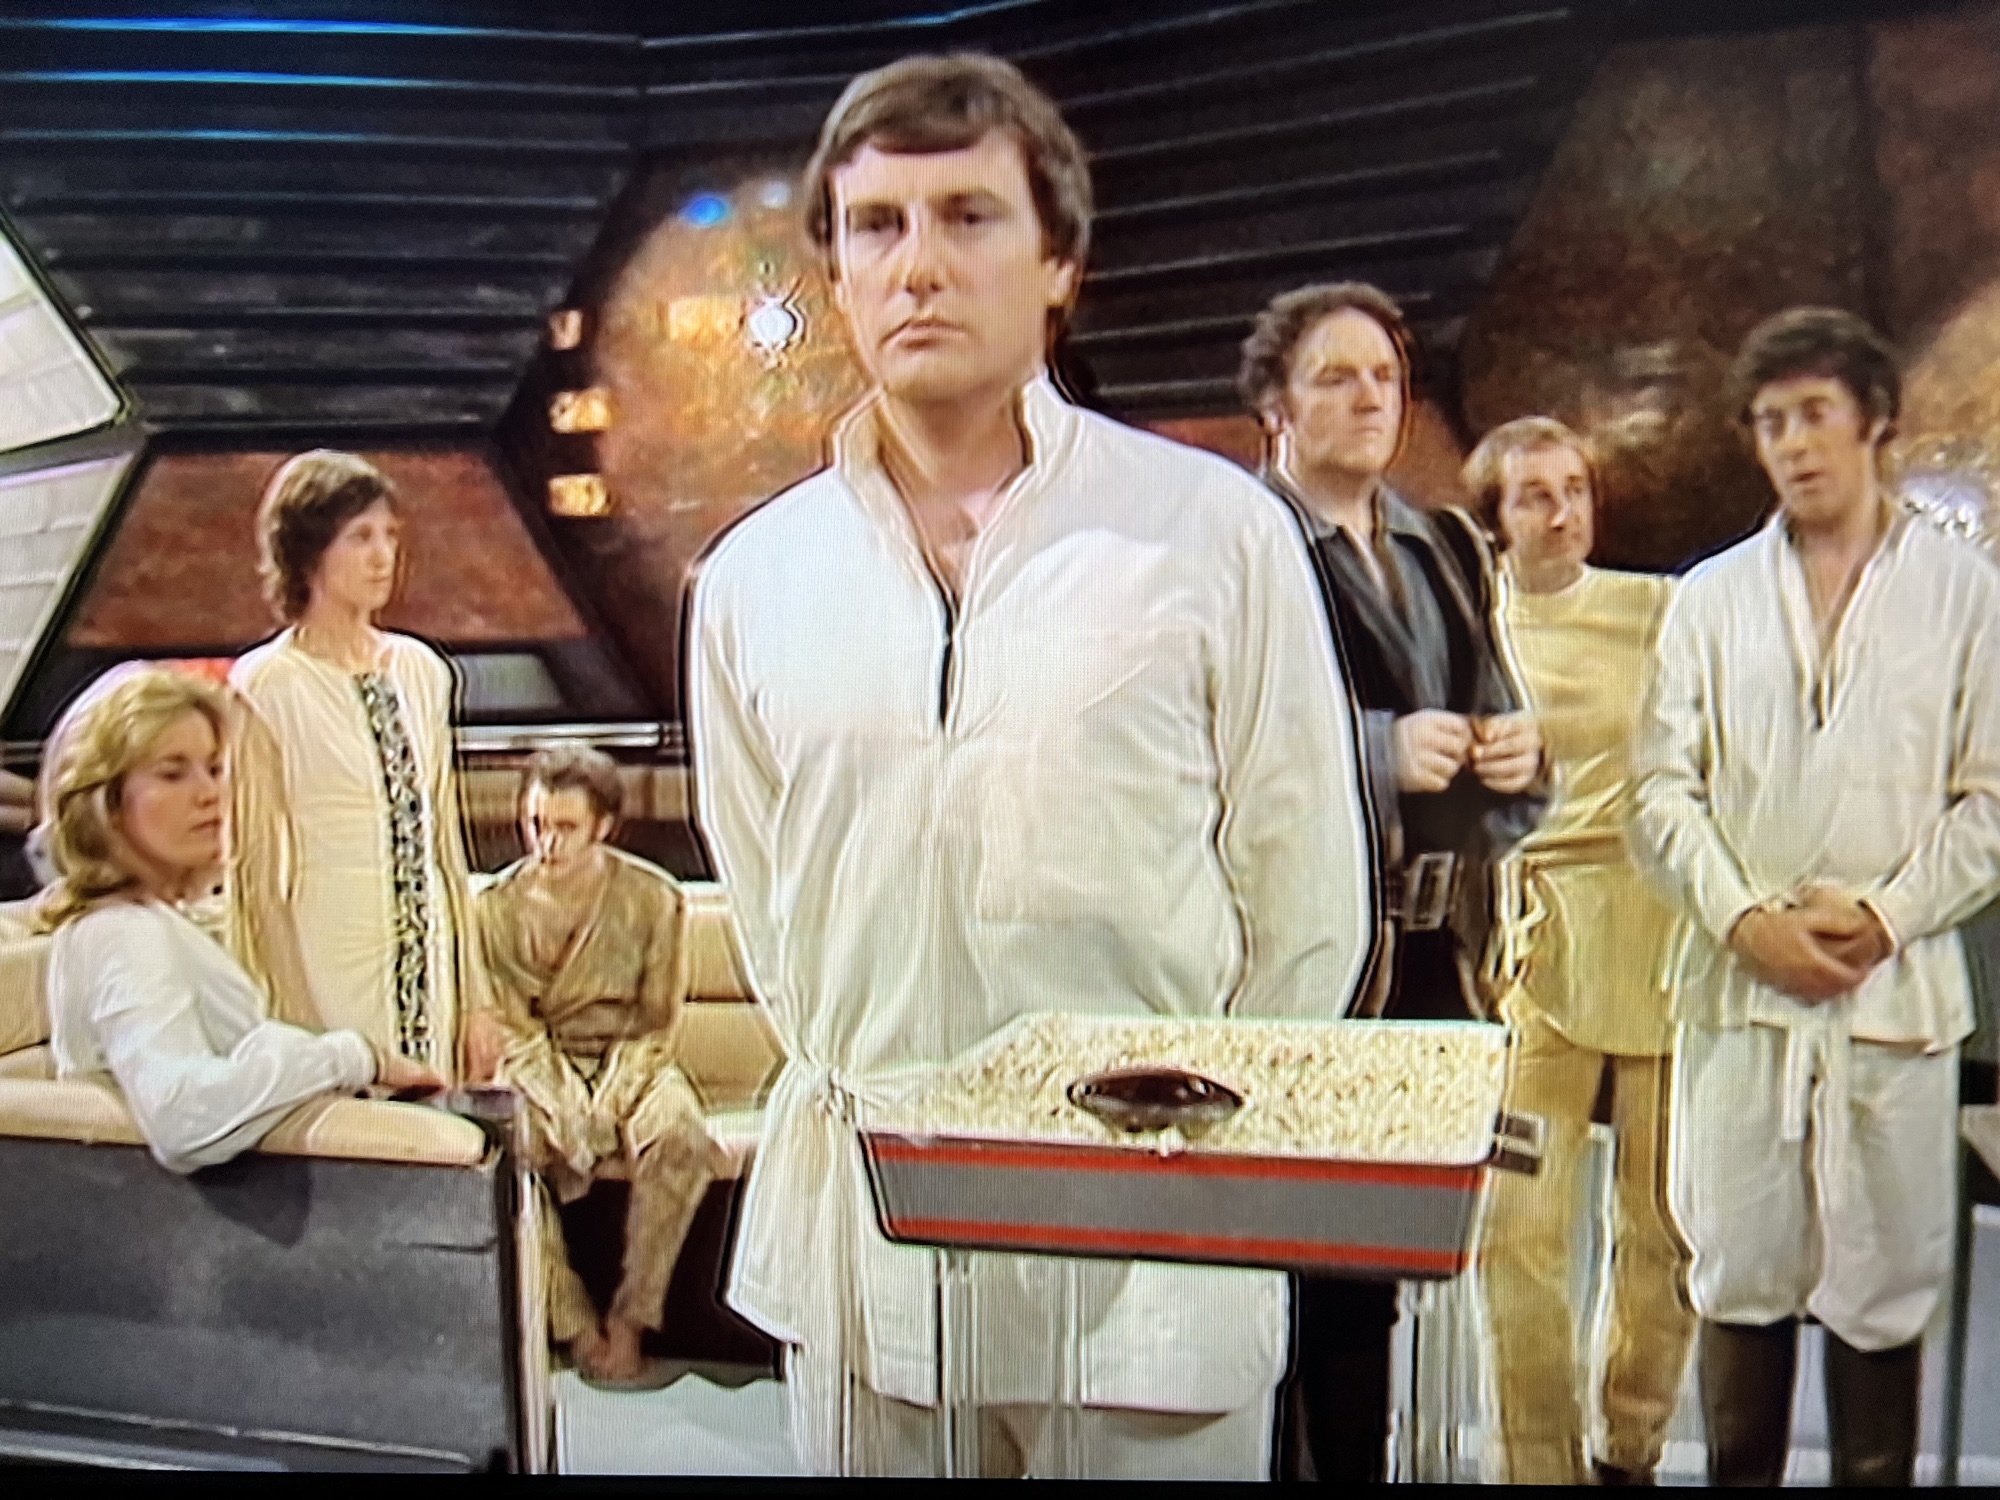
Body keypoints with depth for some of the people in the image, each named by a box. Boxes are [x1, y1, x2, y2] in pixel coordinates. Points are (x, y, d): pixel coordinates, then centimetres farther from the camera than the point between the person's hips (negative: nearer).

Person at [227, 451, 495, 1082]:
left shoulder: (420, 670, 9)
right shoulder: (266, 687, -7)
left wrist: (475, 998, 11)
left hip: (427, 966, 5)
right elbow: (256, 867, -6)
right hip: (326, 969, -5)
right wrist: (283, 1031, -9)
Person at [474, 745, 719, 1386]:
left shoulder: (654, 898, -7)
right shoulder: (498, 905, -3)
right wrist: (562, 1104, -19)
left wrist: (606, 1106, -17)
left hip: (629, 1060, 0)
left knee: (679, 1140, -32)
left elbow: (656, 1024, -3)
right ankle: (577, 1326, -15)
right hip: (540, 1068, 1)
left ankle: (628, 1316, -15)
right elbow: (513, 1028, -2)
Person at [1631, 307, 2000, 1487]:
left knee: (1883, 1282, 7)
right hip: (1739, 987, 2)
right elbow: (1664, 789, 5)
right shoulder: (1712, 596, 9)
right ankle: (1739, 1472, 21)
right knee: (1740, 1275, 8)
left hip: (1898, 990, -1)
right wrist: (1745, 918, -7)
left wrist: (1887, 916, -10)